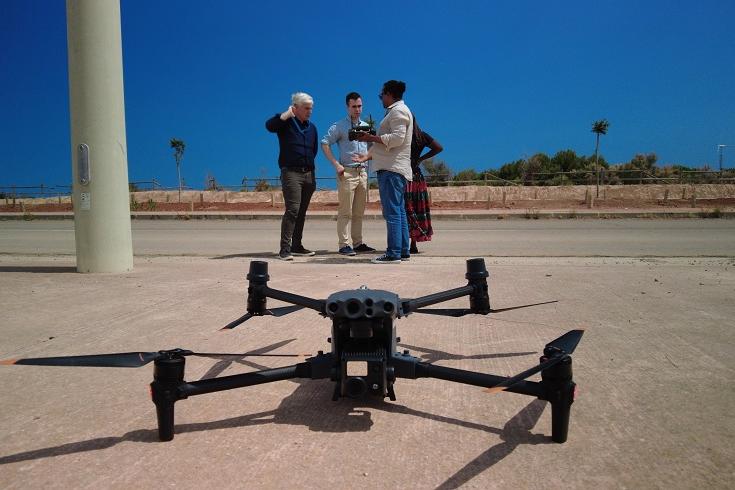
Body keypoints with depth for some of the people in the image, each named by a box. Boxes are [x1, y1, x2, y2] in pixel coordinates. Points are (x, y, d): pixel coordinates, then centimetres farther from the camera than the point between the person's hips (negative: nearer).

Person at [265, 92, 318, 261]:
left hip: (308, 174, 7)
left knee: (302, 212, 9)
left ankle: (296, 246, 18)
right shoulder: (286, 122, -1)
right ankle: (284, 249, -16)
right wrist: (288, 114, -18)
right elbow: (269, 125, -21)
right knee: (292, 210, -16)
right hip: (291, 173, -7)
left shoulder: (312, 127, 18)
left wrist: (308, 163, 16)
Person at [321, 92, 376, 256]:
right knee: (345, 211, -7)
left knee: (359, 212, 7)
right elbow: (325, 144, -5)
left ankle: (358, 243, 13)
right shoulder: (339, 126, 1)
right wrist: (336, 164, -12)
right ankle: (344, 245, -5)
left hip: (363, 172, 5)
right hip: (347, 172, -5)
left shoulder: (366, 126, 17)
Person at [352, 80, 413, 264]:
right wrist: (366, 156, 22)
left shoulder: (398, 110, -6)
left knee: (392, 212, -12)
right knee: (399, 211, 10)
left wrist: (371, 138, -12)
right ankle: (403, 251, 14)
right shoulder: (396, 111, 25)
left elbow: (397, 138, -20)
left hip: (391, 169, -11)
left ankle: (393, 254, -12)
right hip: (394, 168, 11)